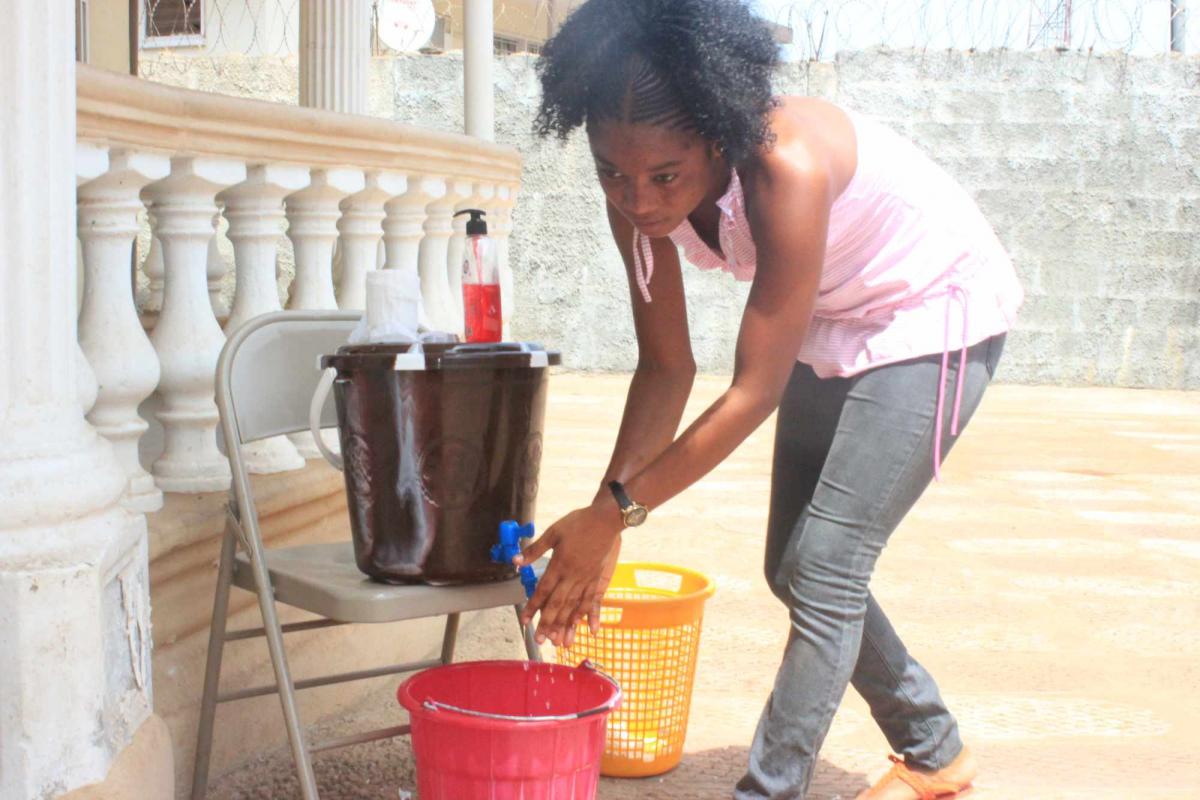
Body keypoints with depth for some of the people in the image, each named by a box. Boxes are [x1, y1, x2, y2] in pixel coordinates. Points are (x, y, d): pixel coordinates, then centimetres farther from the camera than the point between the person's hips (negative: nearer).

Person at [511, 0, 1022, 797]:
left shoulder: (787, 167, -39)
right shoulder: (639, 189, -18)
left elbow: (754, 394, -34)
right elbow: (666, 370, -9)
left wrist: (615, 511, -30)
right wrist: (602, 521, -16)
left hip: (940, 314, -8)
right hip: (832, 328, 8)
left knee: (825, 572, -15)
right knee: (793, 570, 12)